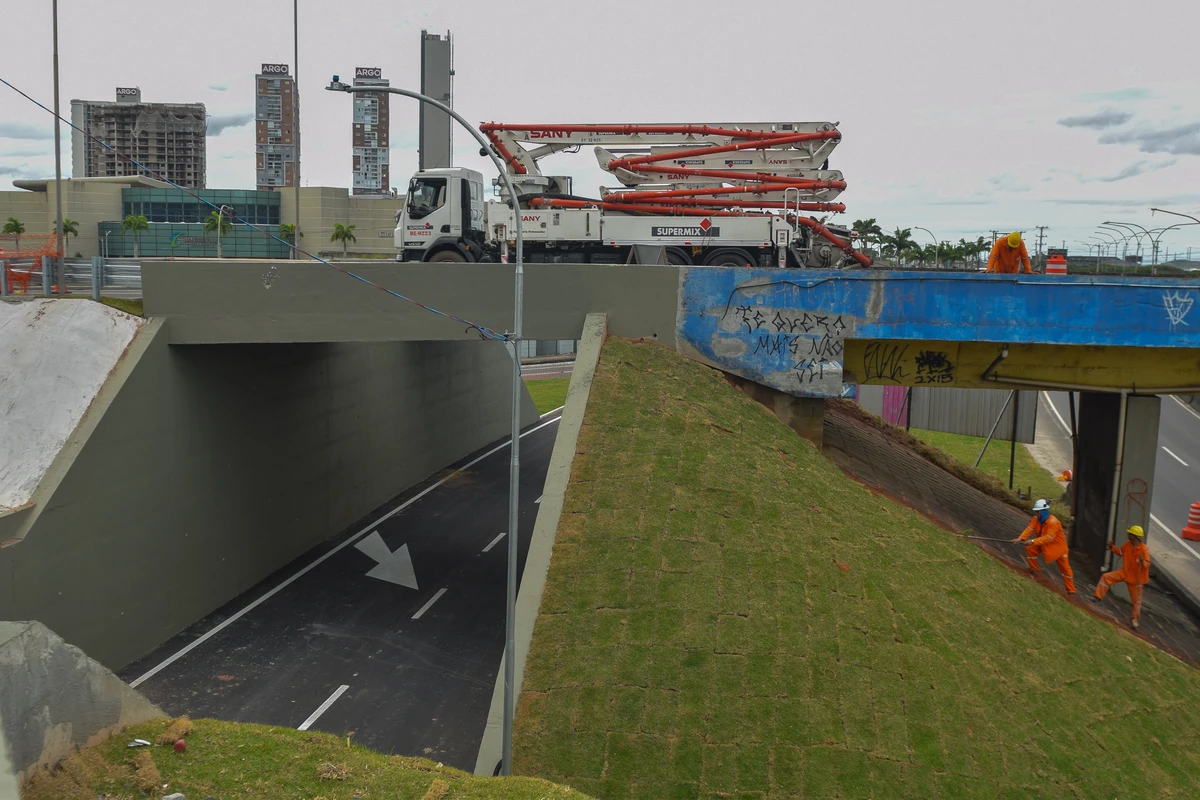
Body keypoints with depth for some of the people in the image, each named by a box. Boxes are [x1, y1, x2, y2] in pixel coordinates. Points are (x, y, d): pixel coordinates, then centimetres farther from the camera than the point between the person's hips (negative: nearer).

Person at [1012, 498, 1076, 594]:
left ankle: (1071, 590, 16)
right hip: (1044, 544, 6)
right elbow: (1030, 529, -22)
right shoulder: (1036, 519, -11)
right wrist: (1020, 538, -38)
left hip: (1057, 546, -6)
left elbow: (1048, 538, -39)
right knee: (1030, 549, -13)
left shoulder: (1053, 522, -33)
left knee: (1065, 569, 4)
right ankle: (1034, 570, 8)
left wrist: (1033, 541, -46)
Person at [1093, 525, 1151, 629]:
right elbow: (1121, 552, 16)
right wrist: (1112, 547, 3)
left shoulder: (1144, 549, -22)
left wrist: (1142, 561, -42)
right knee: (1106, 577, -10)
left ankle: (1134, 620, 23)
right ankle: (1098, 597, -4)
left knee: (1136, 600, 8)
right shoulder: (1127, 544, -4)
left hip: (1136, 577, -5)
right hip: (1124, 572, 5)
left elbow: (1147, 564, -21)